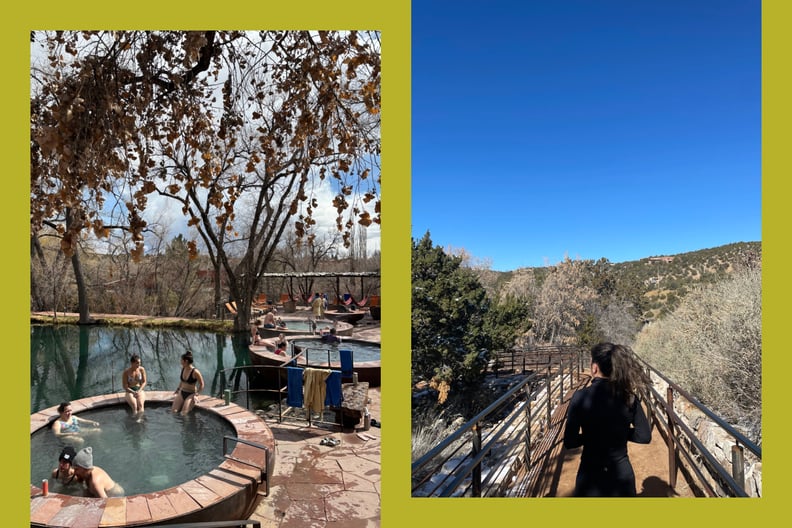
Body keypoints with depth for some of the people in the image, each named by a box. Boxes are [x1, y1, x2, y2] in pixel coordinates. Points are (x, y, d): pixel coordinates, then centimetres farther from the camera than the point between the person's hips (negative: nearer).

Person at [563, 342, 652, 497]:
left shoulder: (581, 397, -18)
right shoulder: (628, 396, -9)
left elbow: (569, 442, -14)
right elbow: (644, 436, 0)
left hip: (591, 475, -3)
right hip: (622, 474, 3)